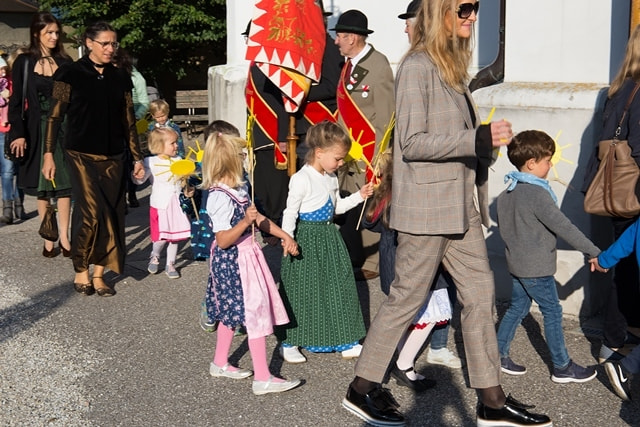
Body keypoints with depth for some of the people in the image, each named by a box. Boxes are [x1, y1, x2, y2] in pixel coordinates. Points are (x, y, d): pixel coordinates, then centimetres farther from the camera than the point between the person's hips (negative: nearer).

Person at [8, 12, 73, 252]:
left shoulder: (65, 62, 5)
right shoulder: (24, 62, 1)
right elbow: (16, 102, -1)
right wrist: (18, 133, -11)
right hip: (37, 130, 0)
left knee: (63, 184, -2)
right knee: (42, 187, 6)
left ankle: (64, 238, 3)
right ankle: (48, 239, 13)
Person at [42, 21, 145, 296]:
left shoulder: (120, 78, 10)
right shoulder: (70, 74, -2)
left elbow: (128, 121, 12)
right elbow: (55, 116, -3)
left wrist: (137, 158, 11)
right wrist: (49, 154, -9)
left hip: (113, 157, 4)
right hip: (82, 155, -4)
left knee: (110, 215, 2)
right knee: (90, 212, -15)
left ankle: (98, 274, 14)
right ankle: (81, 272, 3)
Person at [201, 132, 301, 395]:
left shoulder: (237, 188, 4)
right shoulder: (221, 198, -24)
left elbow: (258, 219, 14)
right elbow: (223, 240, -24)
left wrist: (284, 236, 11)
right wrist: (245, 222, -36)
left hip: (246, 256, 10)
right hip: (233, 262, -10)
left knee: (232, 312, 20)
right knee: (255, 313, -6)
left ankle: (220, 364, 35)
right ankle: (262, 378, 2)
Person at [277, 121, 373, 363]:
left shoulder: (331, 178, 9)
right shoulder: (302, 179, -17)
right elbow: (290, 213, -17)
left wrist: (359, 196, 11)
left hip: (328, 237, 8)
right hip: (307, 239, -8)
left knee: (338, 285, 10)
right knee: (303, 290, -2)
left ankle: (344, 340, 21)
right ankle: (289, 343, 11)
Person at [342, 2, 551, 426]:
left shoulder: (452, 66, 14)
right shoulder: (417, 67, -12)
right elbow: (412, 143, -19)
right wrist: (479, 140, -23)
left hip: (460, 205, 9)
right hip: (427, 205, -9)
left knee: (480, 291, 8)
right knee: (408, 296, 1)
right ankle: (363, 387, 18)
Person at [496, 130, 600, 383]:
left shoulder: (507, 192, 5)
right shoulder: (538, 194, -22)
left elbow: (502, 224, 16)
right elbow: (563, 227, -24)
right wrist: (594, 252, -19)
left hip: (516, 263, 8)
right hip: (537, 267, -8)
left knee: (517, 309, 18)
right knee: (552, 313, 3)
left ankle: (497, 355, 22)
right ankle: (562, 367, 13)